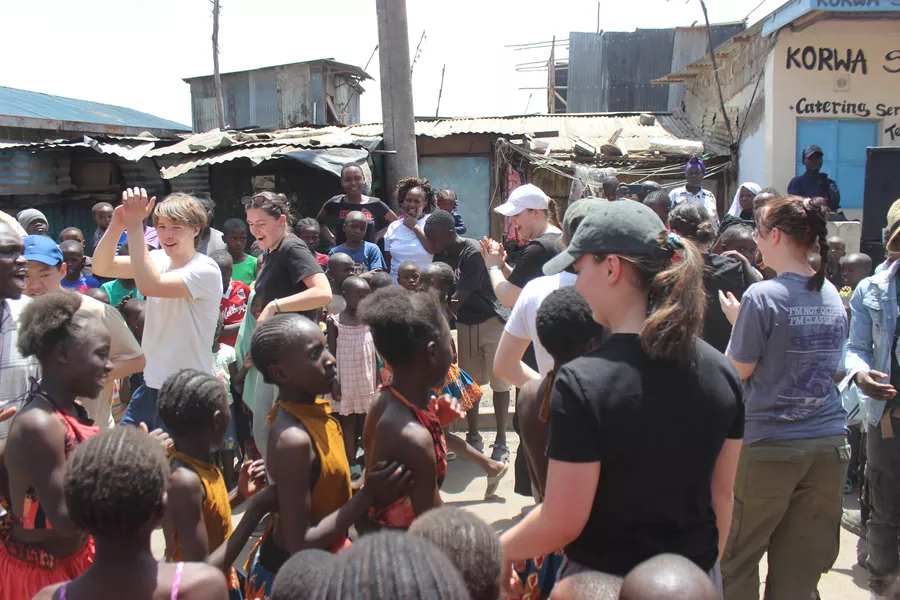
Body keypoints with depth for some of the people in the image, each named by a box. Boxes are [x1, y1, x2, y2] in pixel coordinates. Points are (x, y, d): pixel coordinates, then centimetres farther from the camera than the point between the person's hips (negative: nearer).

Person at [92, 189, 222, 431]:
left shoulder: (205, 270, -17)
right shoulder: (159, 259, 4)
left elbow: (149, 285, -30)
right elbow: (102, 267, -3)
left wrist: (134, 226, -29)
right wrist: (117, 225, -19)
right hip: (151, 384, 7)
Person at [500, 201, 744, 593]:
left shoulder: (583, 382, -24)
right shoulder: (721, 372, -7)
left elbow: (561, 523, -20)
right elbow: (722, 493, 4)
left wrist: (493, 551, -4)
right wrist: (701, 565, 18)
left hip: (606, 581, -5)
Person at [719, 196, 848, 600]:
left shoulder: (763, 296, -15)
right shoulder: (832, 296, 6)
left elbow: (738, 370, -9)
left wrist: (736, 320, 4)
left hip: (770, 445, -6)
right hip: (829, 443, 6)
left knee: (736, 560, 11)